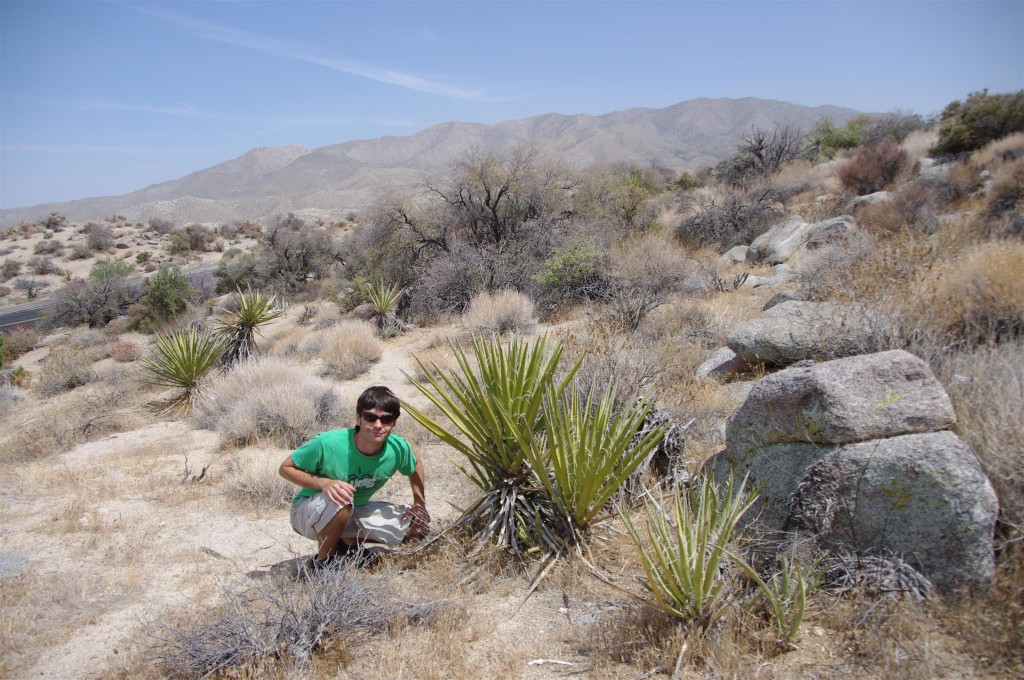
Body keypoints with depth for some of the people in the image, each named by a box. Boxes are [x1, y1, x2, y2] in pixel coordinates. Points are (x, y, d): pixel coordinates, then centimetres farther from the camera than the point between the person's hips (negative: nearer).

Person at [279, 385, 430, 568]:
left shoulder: (398, 448, -19)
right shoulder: (327, 443, -31)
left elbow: (416, 465, 5)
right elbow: (285, 468, -18)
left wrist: (419, 504, -4)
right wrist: (324, 483, -34)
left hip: (354, 512, 5)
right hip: (308, 512, -5)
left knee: (419, 525, -7)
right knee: (341, 501, -40)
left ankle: (348, 543, 9)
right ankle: (323, 560, -10)